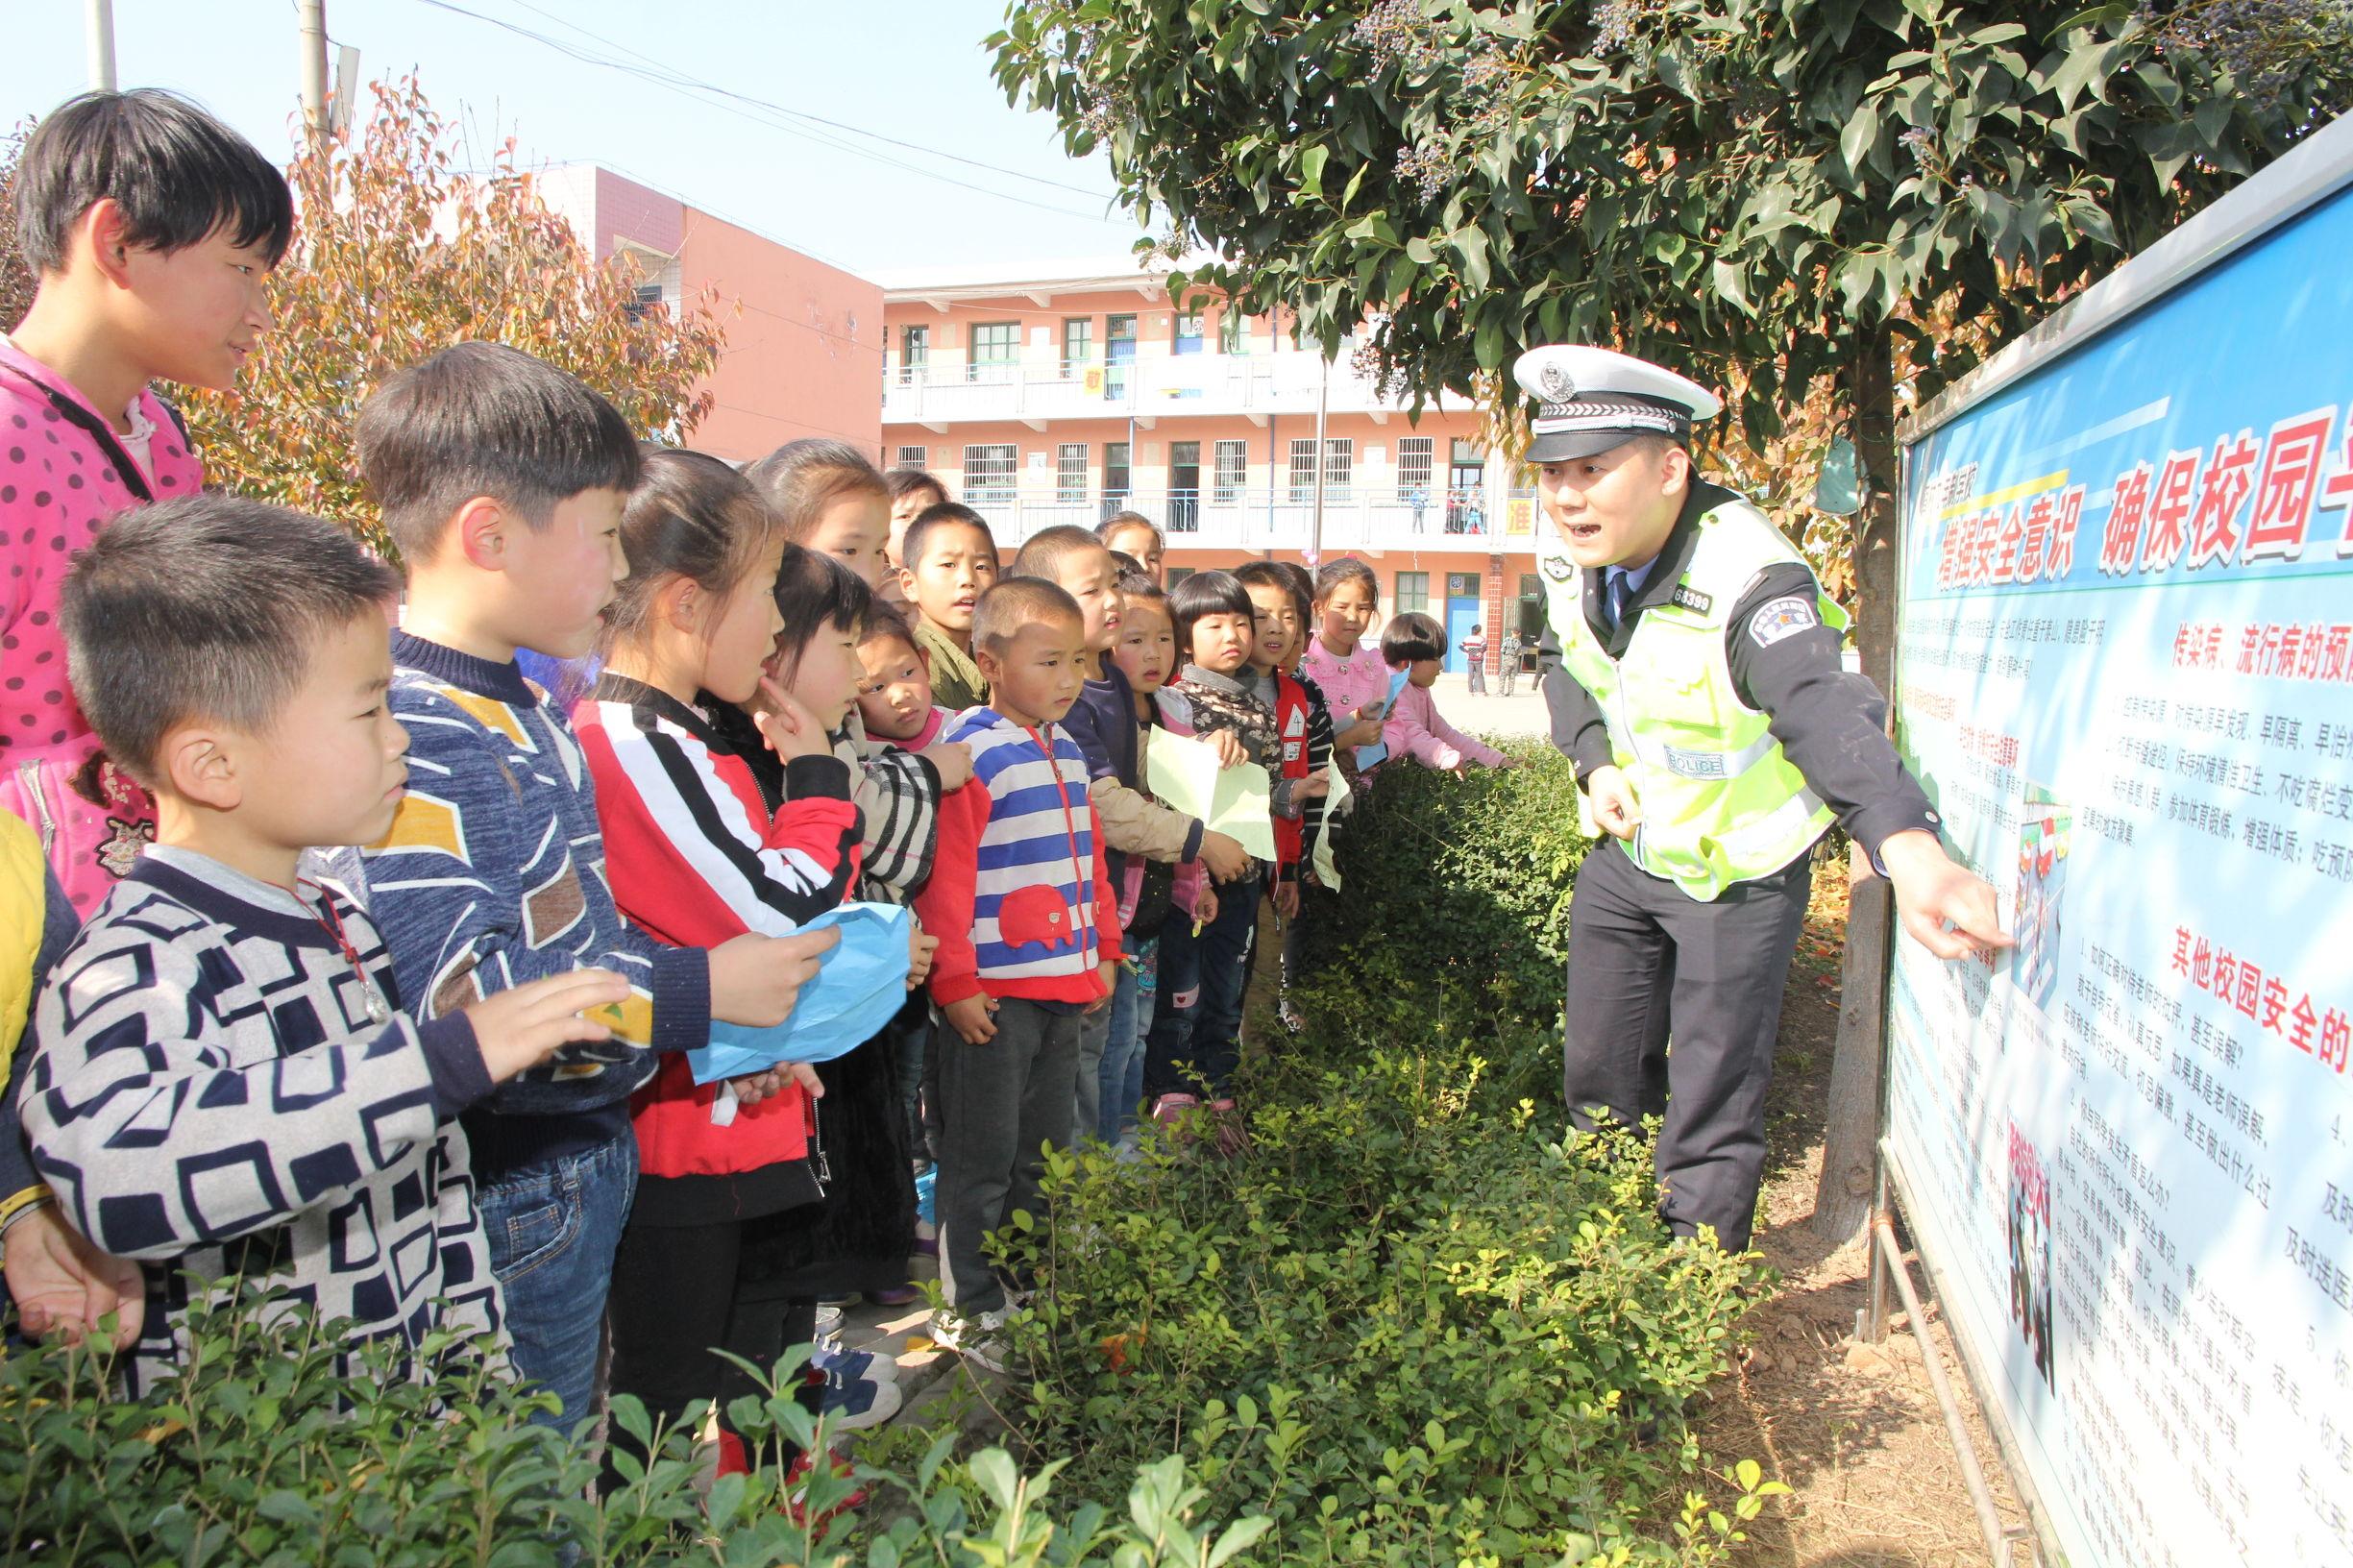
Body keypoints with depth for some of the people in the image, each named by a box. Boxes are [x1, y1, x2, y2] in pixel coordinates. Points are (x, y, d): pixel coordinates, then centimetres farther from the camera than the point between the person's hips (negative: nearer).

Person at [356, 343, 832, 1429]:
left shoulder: (530, 706, 9)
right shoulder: (405, 740, -24)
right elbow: (453, 1000, -30)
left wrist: (723, 1015, 10)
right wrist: (699, 992, -23)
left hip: (590, 1165, 9)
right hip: (507, 1205, -9)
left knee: (562, 1470, 25)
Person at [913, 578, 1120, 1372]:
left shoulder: (1066, 751, 10)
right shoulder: (967, 754, -15)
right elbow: (944, 877, -17)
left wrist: (1102, 952, 18)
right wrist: (956, 981, -17)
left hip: (1064, 983, 8)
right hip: (993, 993, -8)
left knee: (1046, 1149, 19)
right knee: (983, 1156, 5)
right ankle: (970, 1310, 20)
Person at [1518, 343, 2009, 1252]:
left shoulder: (1746, 580, -33)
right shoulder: (1569, 555, -11)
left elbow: (1827, 713, -48)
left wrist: (1907, 847, -66)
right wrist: (1596, 762, -11)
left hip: (1735, 875, -6)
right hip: (1625, 851, 6)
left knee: (1711, 1102, 5)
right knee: (1597, 1072, 19)